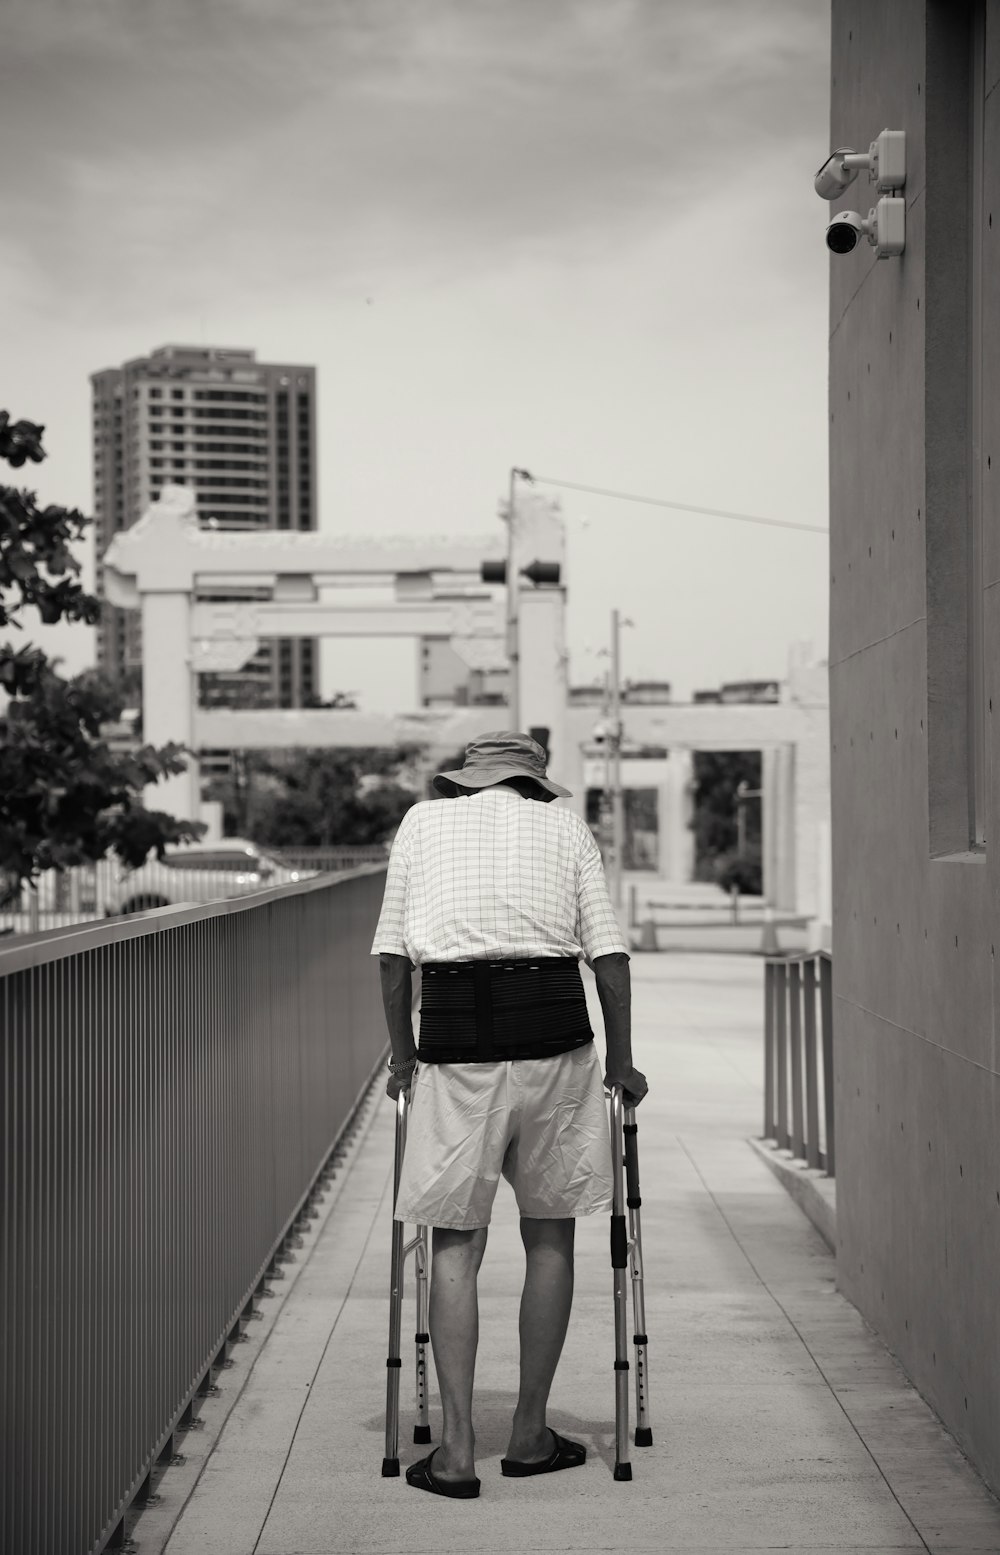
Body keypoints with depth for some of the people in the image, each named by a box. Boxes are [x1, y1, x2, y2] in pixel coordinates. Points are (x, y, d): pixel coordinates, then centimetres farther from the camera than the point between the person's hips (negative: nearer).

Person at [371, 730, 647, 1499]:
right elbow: (609, 950, 5)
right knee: (550, 1235, 12)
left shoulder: (424, 820, 14)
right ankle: (531, 1434, 18)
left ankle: (457, 1448, 1)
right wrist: (622, 1060, 13)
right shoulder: (565, 826, 12)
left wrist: (402, 1054, 19)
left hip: (455, 1039, 0)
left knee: (455, 1242, 5)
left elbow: (391, 951, 11)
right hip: (554, 1030, 0)